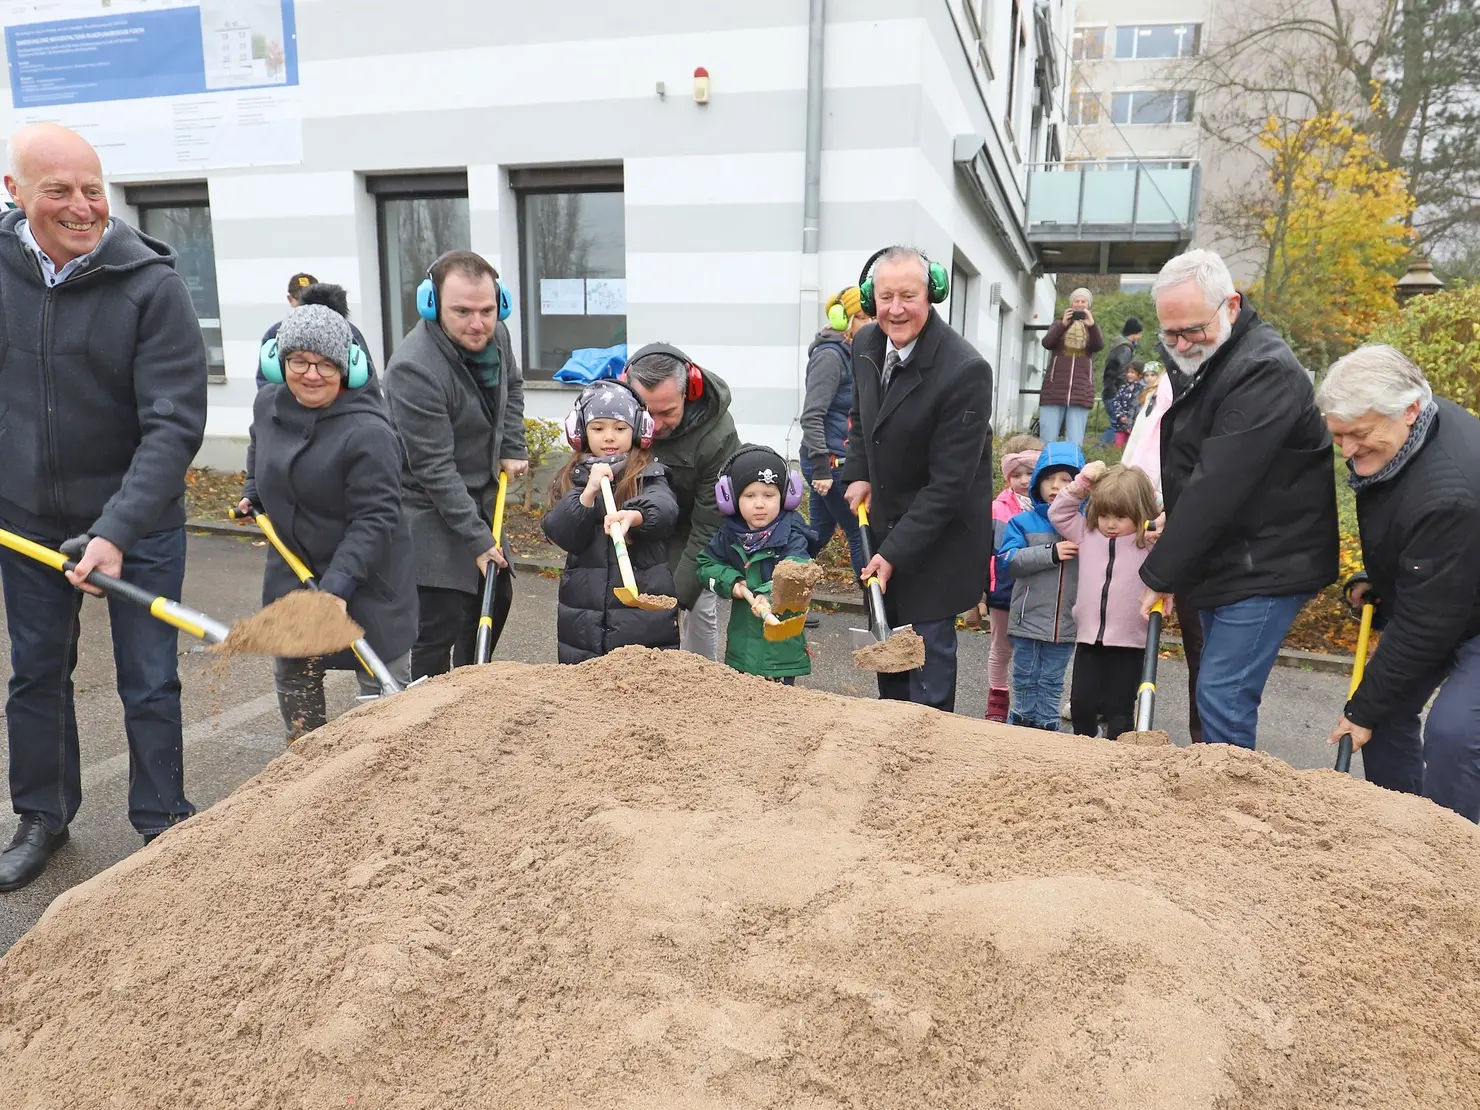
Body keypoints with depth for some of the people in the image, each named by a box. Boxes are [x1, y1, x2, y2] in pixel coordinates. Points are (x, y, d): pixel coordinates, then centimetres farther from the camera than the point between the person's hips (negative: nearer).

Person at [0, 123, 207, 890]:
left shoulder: (151, 285, -17)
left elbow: (174, 425, -22)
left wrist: (116, 530, -29)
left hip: (138, 522, -4)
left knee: (149, 682, 6)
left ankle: (161, 824, 24)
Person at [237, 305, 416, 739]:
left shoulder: (368, 433, -26)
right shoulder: (267, 404, -3)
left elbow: (374, 519, -27)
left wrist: (339, 583, -32)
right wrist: (253, 492, 14)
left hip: (365, 579, -7)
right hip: (291, 570, 7)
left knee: (383, 686, 2)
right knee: (293, 679, 19)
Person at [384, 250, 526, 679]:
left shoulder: (495, 335, -5)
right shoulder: (413, 369, -29)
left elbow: (512, 385, 18)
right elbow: (435, 470, -26)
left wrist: (513, 448, 6)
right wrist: (477, 539, -24)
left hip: (481, 498, 9)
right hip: (432, 511, -8)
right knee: (440, 628, -7)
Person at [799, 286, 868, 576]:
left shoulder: (848, 354, 13)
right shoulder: (830, 355, -14)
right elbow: (811, 416, -20)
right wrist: (821, 466, -23)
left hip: (840, 459, 9)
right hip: (831, 461, -9)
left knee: (819, 534, 16)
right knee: (862, 533, -3)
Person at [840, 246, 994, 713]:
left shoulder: (965, 371, -25)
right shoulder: (866, 344, -3)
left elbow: (949, 482, -24)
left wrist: (896, 552, -22)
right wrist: (859, 474, 4)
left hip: (939, 534, -7)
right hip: (883, 516, 7)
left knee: (929, 644, -2)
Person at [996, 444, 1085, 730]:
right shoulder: (1023, 522, -3)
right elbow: (1006, 561, -13)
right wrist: (1051, 553, -21)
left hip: (1065, 625, 1)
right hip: (1028, 620, 0)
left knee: (1051, 684, 13)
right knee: (1025, 682, 14)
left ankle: (1046, 728, 23)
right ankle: (1021, 724, 29)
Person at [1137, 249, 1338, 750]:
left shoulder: (1264, 371, -21)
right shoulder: (1212, 361, 11)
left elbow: (1216, 487, -25)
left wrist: (1161, 573, -18)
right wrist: (1167, 566, 8)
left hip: (1266, 567, -9)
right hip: (1223, 560, 9)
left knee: (1222, 696, -8)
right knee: (1218, 690, 16)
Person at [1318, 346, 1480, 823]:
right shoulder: (1394, 427, -11)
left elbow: (1424, 622, -31)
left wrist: (1364, 709, -23)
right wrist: (1372, 577, 3)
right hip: (1427, 599, 9)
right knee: (1387, 705, 8)